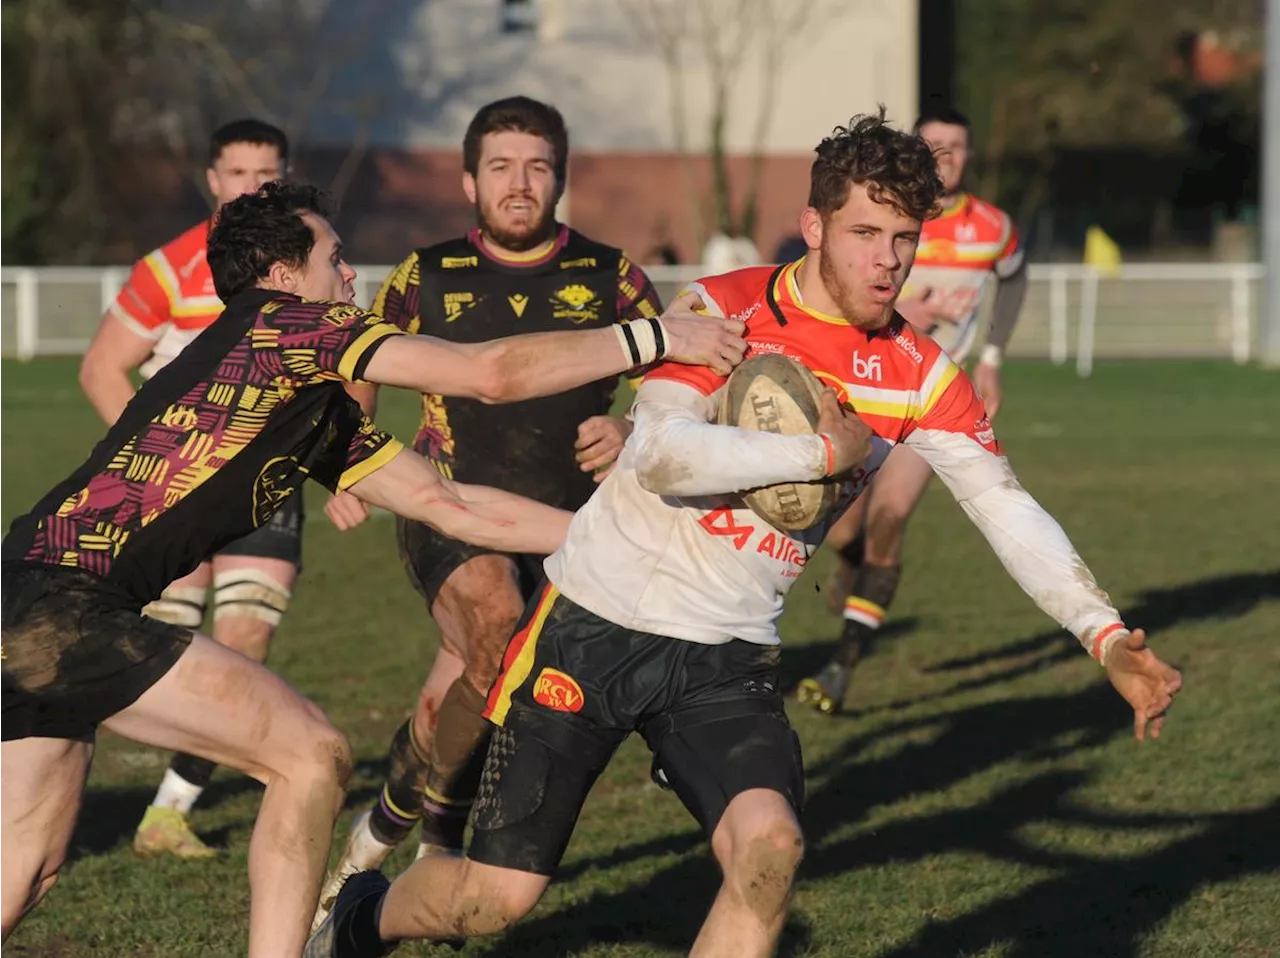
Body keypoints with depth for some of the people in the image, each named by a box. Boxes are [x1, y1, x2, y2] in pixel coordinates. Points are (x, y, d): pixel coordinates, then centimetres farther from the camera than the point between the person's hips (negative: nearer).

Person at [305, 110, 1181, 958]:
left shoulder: (919, 376, -2)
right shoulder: (726, 310, -12)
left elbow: (1009, 510, -3)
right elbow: (660, 457, -26)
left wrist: (1106, 636, -14)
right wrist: (826, 452, -22)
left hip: (726, 661, 3)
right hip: (594, 627, -3)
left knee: (769, 845, -24)